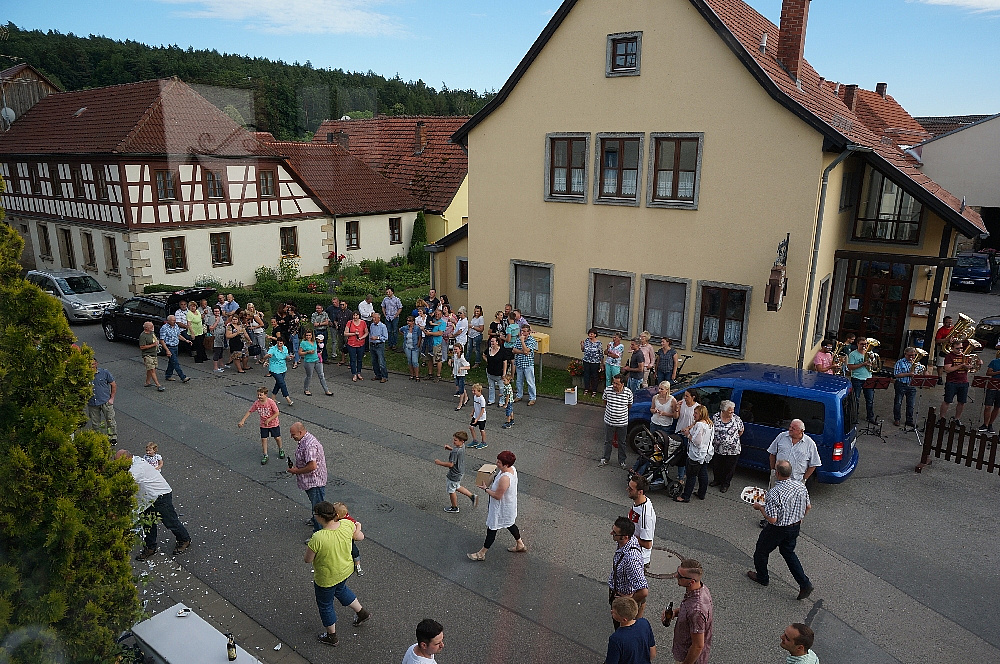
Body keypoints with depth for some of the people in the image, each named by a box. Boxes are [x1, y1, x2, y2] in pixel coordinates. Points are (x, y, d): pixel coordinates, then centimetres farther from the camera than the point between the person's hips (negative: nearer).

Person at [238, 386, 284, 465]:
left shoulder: (270, 402, -24)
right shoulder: (256, 403, -14)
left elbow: (277, 413, -20)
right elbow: (249, 411, -3)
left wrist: (268, 420, -23)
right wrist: (242, 421, -8)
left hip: (274, 424, -2)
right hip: (263, 425, 3)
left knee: (277, 438, 10)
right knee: (263, 439, 2)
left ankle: (280, 450, 37)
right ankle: (265, 455, 16)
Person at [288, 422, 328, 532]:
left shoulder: (309, 445, -30)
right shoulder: (304, 440, 3)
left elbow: (312, 466, -33)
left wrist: (296, 471, -20)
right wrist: (295, 466, 3)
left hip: (315, 481, -11)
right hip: (310, 480, 11)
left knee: (317, 505, 0)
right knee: (314, 502, 30)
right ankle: (315, 519, 50)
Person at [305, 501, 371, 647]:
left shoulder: (318, 538, -36)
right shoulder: (347, 524, -21)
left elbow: (307, 559, -21)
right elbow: (360, 537, -1)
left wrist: (309, 548, -2)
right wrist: (358, 528, 20)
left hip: (326, 579, -5)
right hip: (346, 570, 5)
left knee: (325, 605, 22)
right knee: (340, 590, 37)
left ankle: (332, 636, 42)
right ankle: (362, 612, 48)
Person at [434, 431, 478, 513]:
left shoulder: (455, 452, -34)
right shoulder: (462, 446, -7)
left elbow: (450, 464, -31)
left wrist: (439, 462, -19)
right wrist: (450, 448, 1)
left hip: (454, 474, -9)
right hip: (460, 472, 9)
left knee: (451, 490, 14)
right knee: (457, 487, 30)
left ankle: (454, 508, 33)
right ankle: (472, 496, 31)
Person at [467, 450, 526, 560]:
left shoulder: (505, 478, -37)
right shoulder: (512, 469, -8)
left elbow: (497, 496, -28)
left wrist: (486, 489, -16)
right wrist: (493, 479, -1)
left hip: (501, 508, -9)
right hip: (508, 505, 9)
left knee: (492, 529, 7)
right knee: (510, 524, 29)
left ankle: (481, 554, 23)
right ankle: (520, 545, 46)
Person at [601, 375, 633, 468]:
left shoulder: (628, 392, -14)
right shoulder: (607, 390, -12)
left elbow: (629, 405, 4)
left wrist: (622, 411, 7)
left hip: (622, 422, 0)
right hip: (609, 421, 1)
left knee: (622, 442, 16)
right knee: (608, 441, 16)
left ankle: (622, 461, 32)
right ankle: (605, 459, 33)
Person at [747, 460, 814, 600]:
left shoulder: (774, 493, -33)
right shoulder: (801, 486, -11)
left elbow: (772, 519, -29)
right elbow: (808, 507, 4)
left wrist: (760, 507, -13)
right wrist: (799, 518, 22)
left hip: (777, 530, -6)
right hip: (795, 527, 6)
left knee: (761, 551, 19)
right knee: (789, 553, 26)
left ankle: (762, 577, 39)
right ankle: (804, 583, 21)